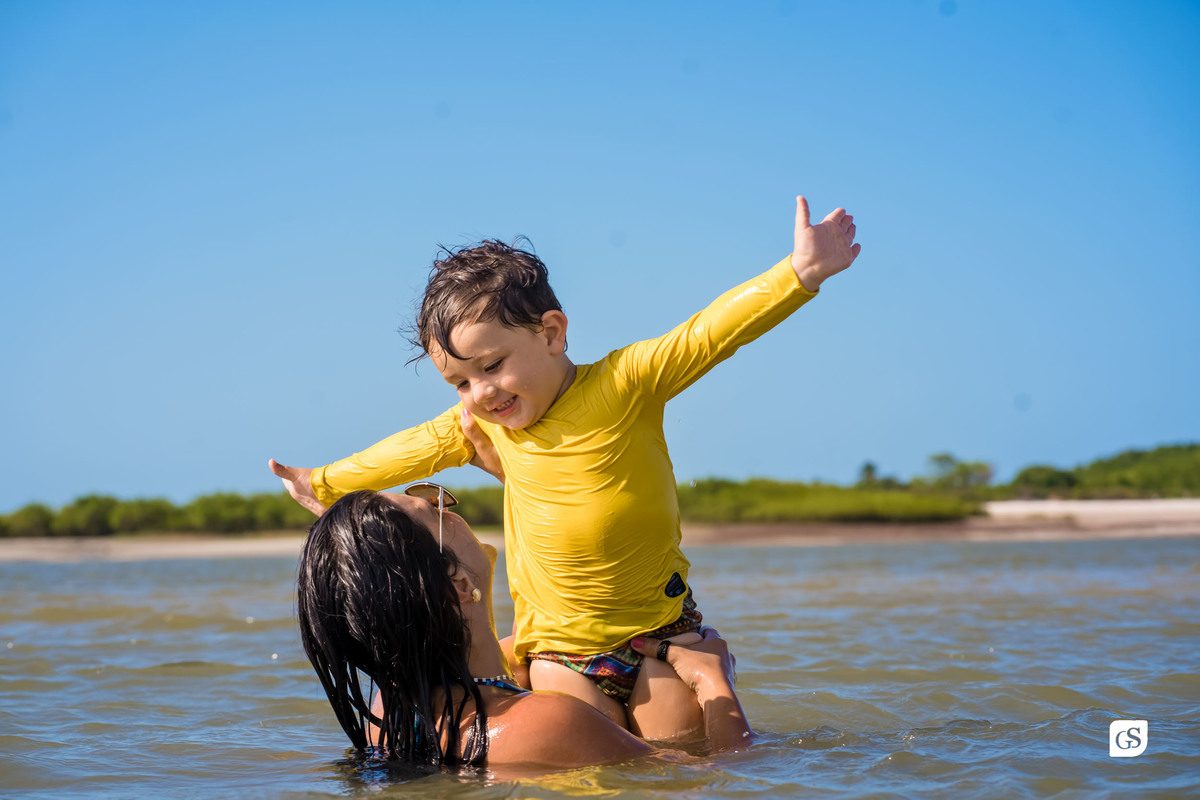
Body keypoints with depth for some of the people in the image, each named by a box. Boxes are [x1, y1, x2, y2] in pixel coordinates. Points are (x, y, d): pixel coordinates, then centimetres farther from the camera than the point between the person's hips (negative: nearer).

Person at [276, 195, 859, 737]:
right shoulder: (481, 425, 4)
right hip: (559, 651, 3)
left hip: (661, 626, -3)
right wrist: (327, 483, 31)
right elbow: (415, 449, 19)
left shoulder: (622, 383, -10)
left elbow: (706, 334, -19)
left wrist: (799, 273, -30)